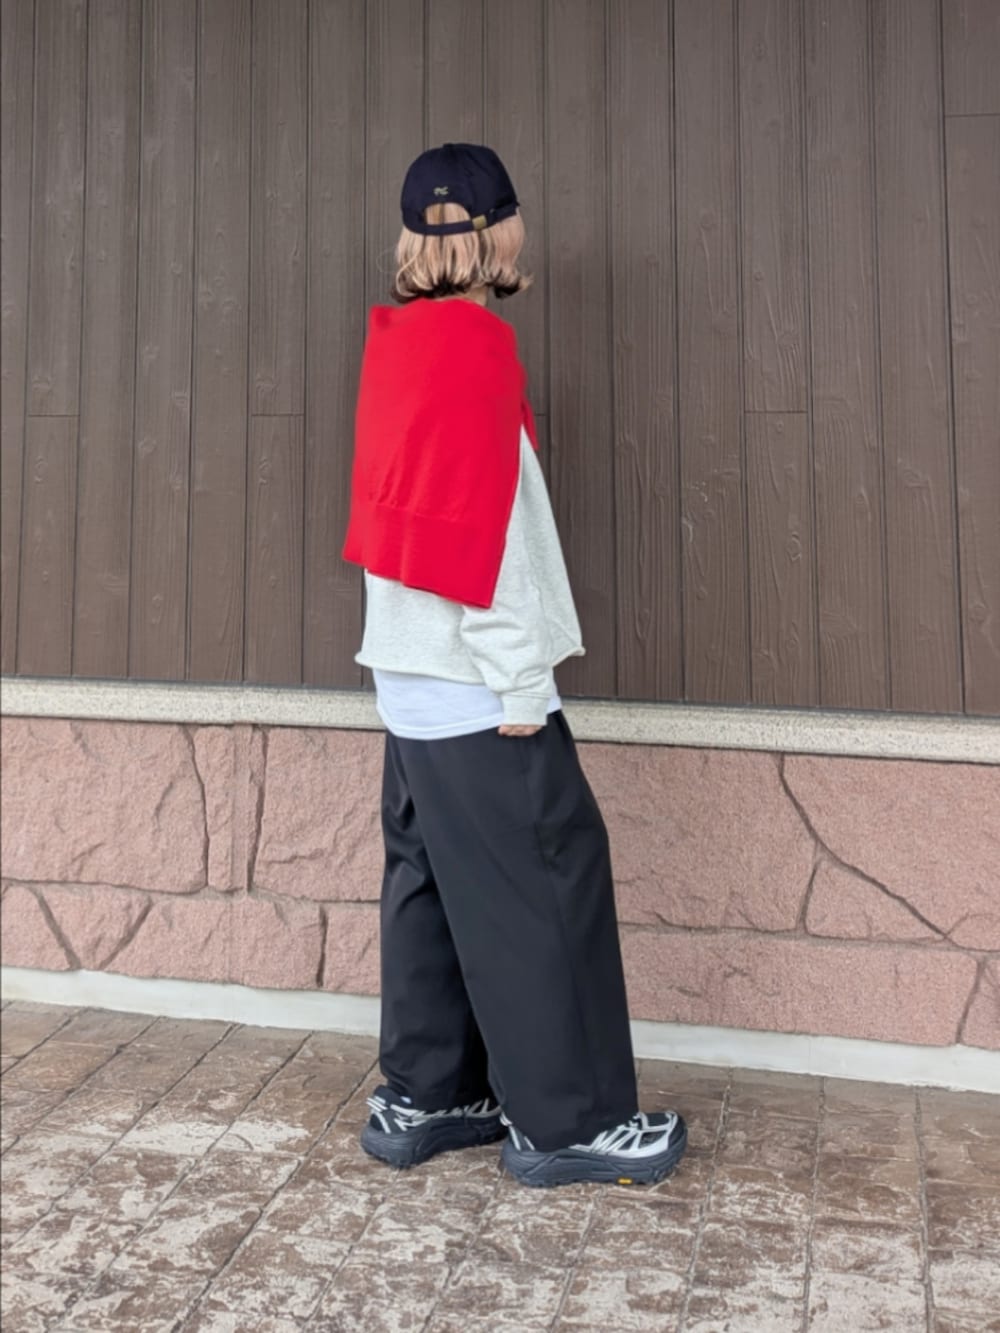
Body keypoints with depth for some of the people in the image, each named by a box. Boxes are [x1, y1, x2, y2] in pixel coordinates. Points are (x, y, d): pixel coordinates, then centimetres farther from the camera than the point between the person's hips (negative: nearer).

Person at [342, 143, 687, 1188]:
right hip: (472, 677, -9)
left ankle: (422, 1098, 23)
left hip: (413, 670, 9)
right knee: (546, 882, -1)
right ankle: (568, 1122, 10)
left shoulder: (401, 337, 13)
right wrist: (521, 682, -16)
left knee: (432, 878, 13)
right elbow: (488, 526, -18)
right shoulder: (473, 342, -13)